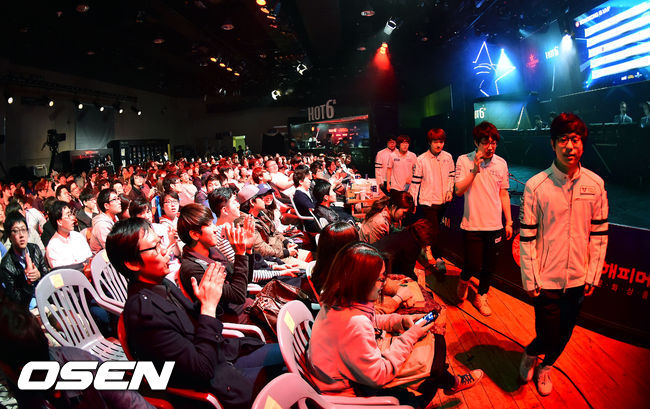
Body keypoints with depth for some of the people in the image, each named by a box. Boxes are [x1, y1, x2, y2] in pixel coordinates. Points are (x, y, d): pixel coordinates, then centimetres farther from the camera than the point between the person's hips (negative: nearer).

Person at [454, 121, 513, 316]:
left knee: (489, 266, 11)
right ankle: (463, 280, 33)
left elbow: (503, 194, 10)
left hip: (495, 225, 3)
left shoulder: (501, 163, 3)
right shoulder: (464, 161, -7)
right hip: (472, 225, -3)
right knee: (473, 265, -1)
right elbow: (458, 191, -13)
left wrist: (509, 222, 9)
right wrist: (475, 170, -23)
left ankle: (481, 297, 32)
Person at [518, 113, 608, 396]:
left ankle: (545, 367, 47)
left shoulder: (595, 184, -3)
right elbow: (527, 237, -10)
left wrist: (593, 275, 3)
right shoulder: (535, 186, -13)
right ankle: (530, 355, 38)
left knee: (564, 333, 17)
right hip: (546, 280, -3)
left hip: (578, 280, 3)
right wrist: (530, 280, -9)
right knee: (548, 335, 3)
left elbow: (599, 234, 4)